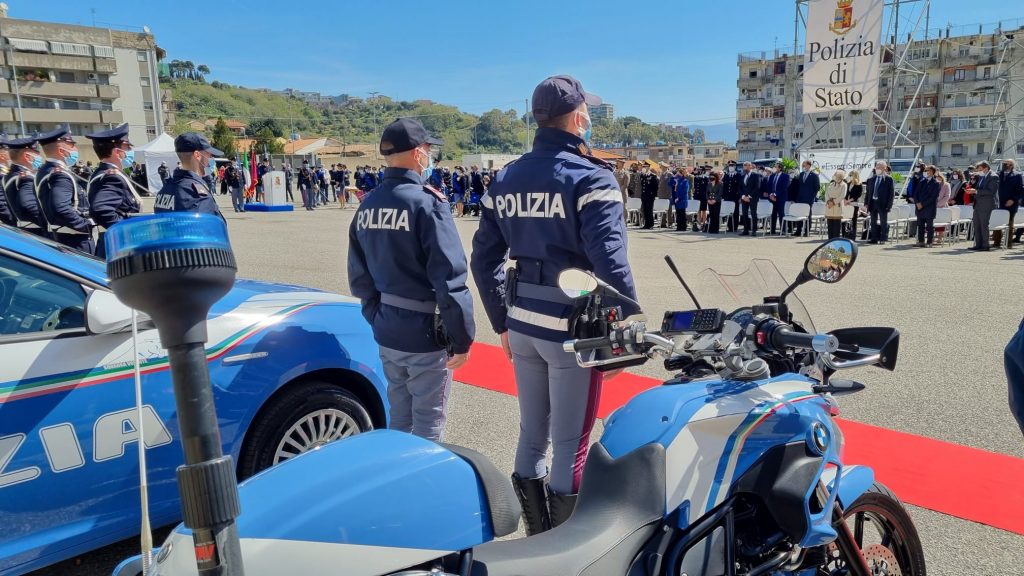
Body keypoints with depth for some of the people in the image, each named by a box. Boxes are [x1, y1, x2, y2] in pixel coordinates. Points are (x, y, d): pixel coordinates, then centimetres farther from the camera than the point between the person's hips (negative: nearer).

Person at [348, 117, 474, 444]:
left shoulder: (367, 206, 5)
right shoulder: (427, 202, -17)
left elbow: (359, 275, 11)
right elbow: (449, 277, -21)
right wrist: (462, 338, -14)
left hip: (386, 331, 7)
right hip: (426, 332, -7)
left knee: (399, 416, 22)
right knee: (428, 422, 7)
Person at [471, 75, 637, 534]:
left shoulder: (505, 179, 8)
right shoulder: (591, 177, -12)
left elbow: (484, 259, 10)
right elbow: (610, 263, -21)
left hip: (522, 324, 7)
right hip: (574, 327, -6)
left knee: (531, 435, 18)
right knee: (569, 444, 6)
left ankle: (536, 536, 33)